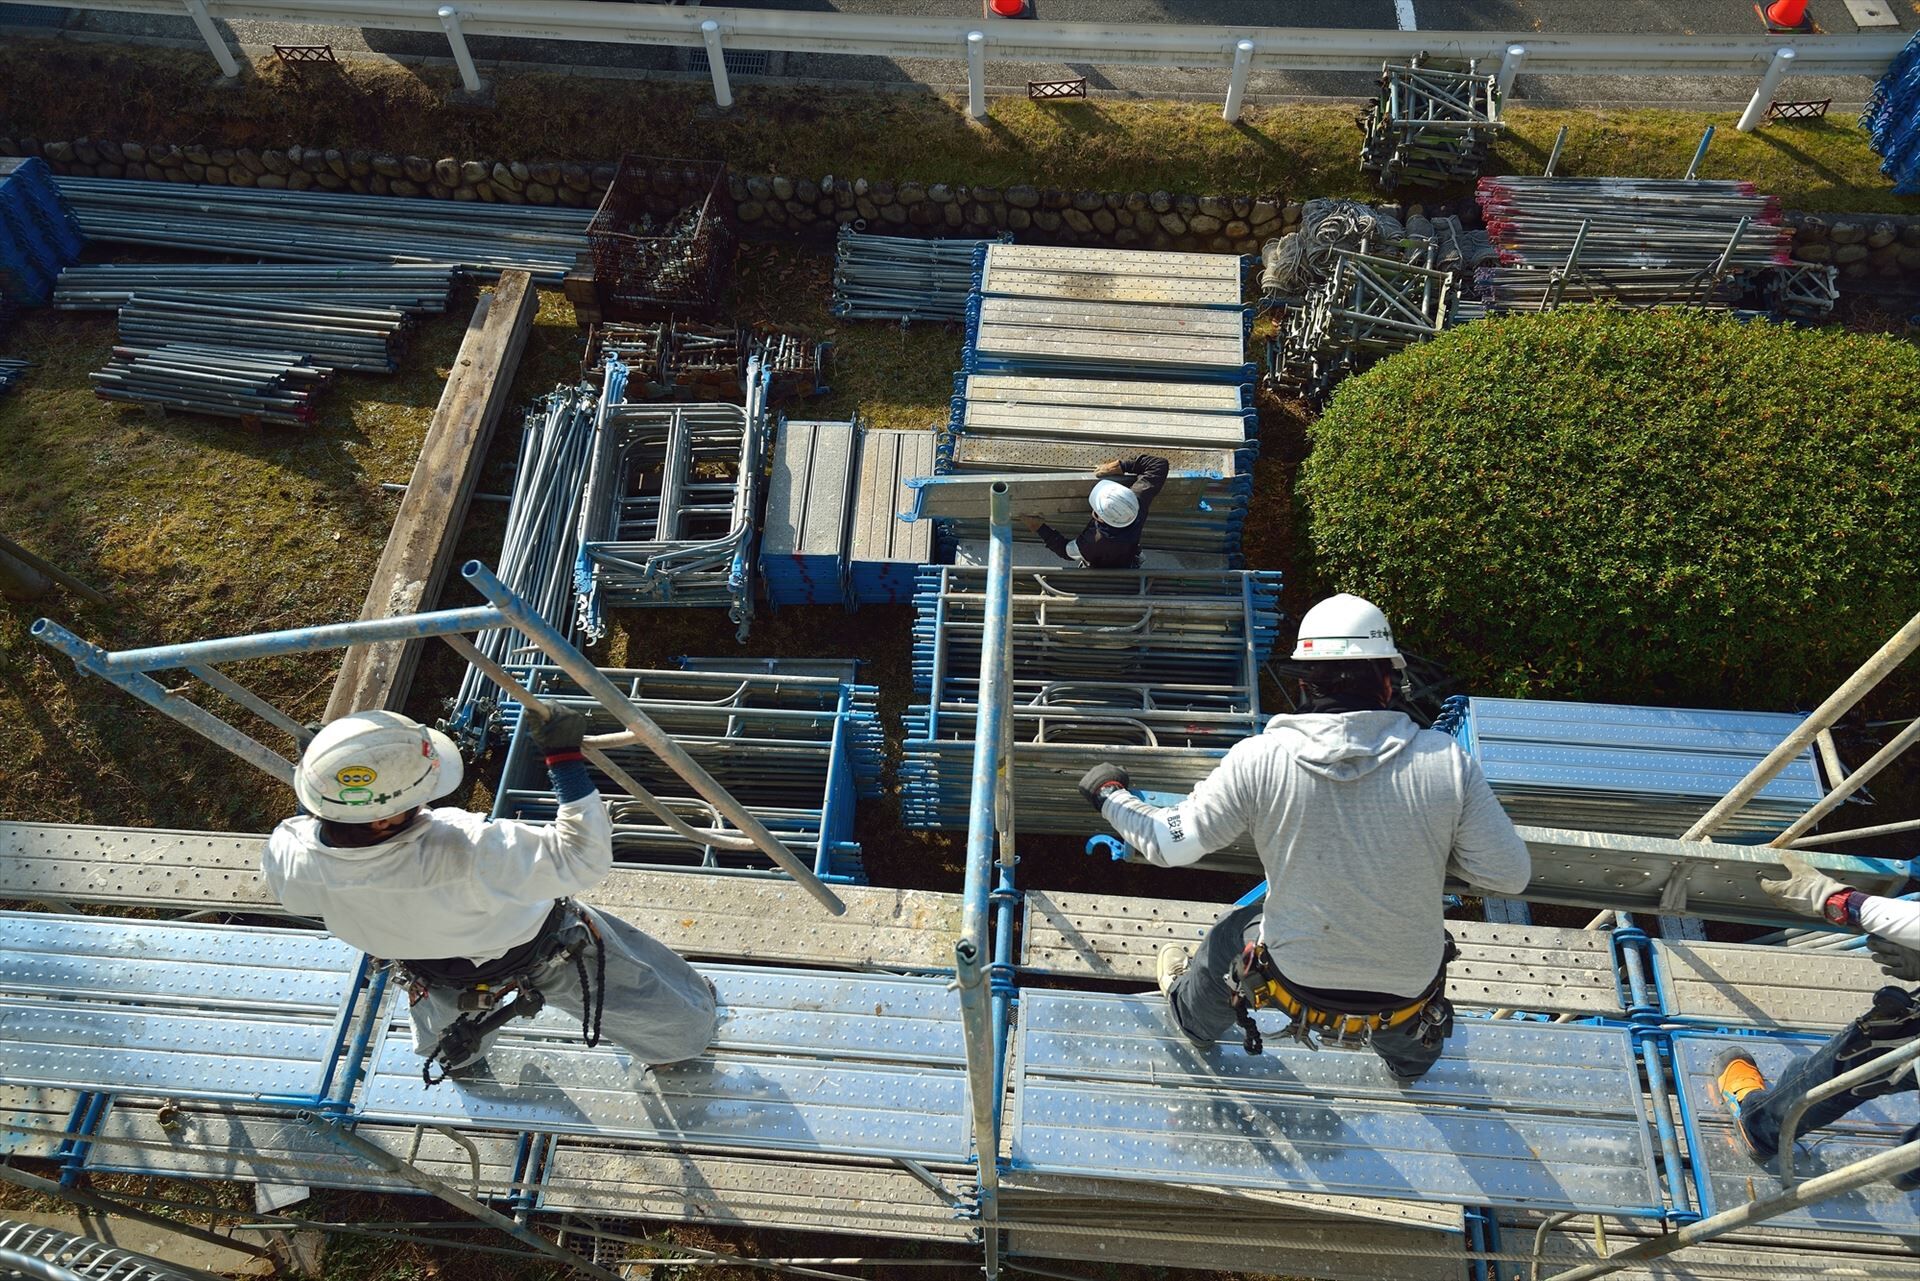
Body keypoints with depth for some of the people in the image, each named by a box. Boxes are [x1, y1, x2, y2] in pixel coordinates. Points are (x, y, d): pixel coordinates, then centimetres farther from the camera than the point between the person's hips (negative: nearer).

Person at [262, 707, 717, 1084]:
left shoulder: (286, 862, -31)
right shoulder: (465, 856, -50)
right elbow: (586, 856, -41)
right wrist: (565, 757, -38)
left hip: (443, 979, 5)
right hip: (549, 954, -5)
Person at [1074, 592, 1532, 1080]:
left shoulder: (1258, 759, -20)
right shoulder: (1447, 761, -19)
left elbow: (1173, 844, -9)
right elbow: (1510, 874, -10)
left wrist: (1110, 795, 9)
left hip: (1296, 982, 0)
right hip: (1410, 997, 1)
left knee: (1232, 934, 33)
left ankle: (1196, 1020, 63)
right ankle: (1410, 1059, 68)